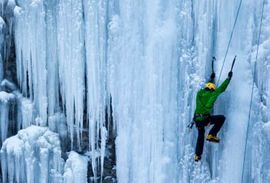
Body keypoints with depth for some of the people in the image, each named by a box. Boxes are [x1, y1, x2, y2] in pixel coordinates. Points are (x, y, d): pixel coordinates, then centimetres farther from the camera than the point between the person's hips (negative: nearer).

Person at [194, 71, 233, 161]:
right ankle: (211, 135, 5)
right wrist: (229, 77, 12)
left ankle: (197, 155, 25)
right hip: (205, 119, -6)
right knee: (221, 118, 9)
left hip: (197, 119, 6)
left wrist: (212, 78, 43)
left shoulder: (199, 93, 9)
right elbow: (222, 88, 1)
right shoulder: (211, 94, -6)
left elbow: (207, 86, 31)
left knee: (201, 135, 24)